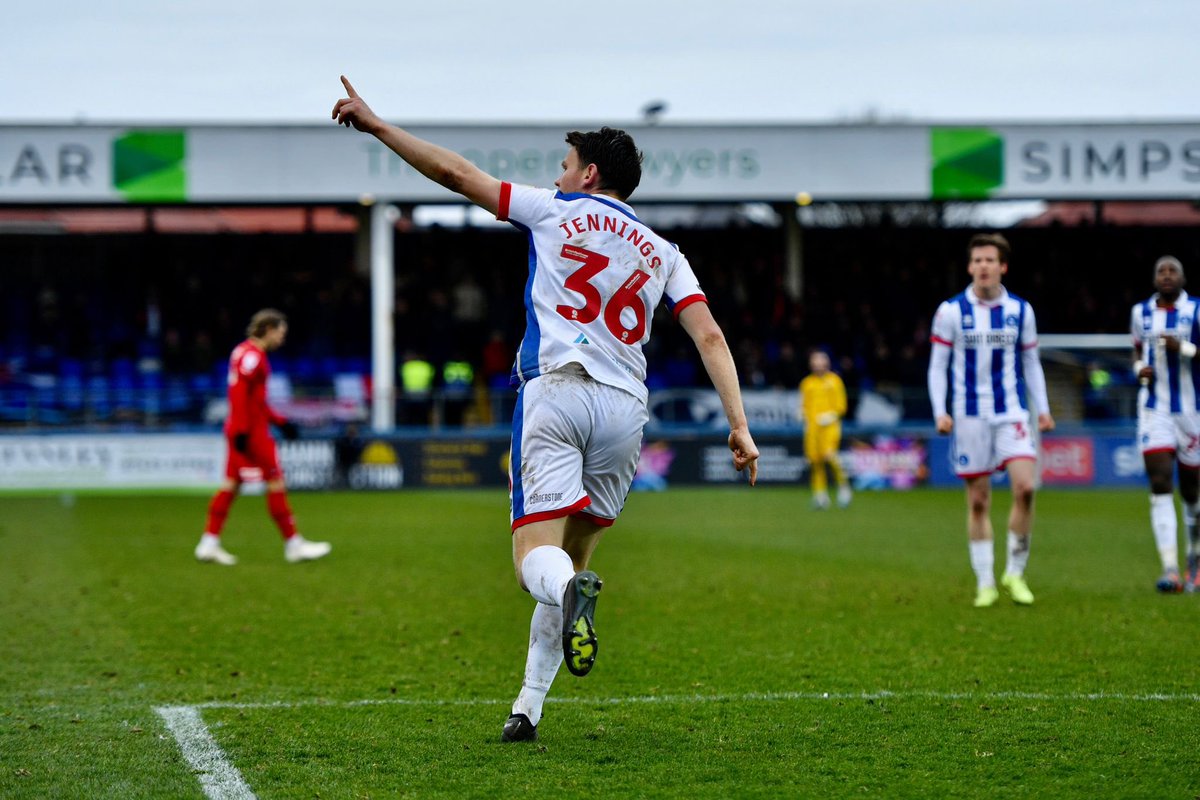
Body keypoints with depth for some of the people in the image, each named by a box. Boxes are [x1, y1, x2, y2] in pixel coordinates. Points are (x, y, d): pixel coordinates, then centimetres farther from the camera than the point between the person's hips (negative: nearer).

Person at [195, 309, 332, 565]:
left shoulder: (245, 352, 18)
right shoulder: (251, 354, -13)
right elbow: (239, 393, -21)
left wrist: (279, 422, 24)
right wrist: (242, 430, -25)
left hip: (240, 431, 10)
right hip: (252, 431, -10)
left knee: (231, 484, 8)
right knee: (276, 482, -4)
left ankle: (209, 543, 6)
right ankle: (293, 544, 0)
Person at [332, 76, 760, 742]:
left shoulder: (555, 212, 11)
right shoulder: (662, 254, 18)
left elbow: (456, 173, 10)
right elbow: (710, 338, 6)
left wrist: (375, 124, 18)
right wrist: (739, 426, 3)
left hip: (554, 392, -3)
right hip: (625, 408, 4)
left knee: (536, 556, -8)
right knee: (571, 558, 14)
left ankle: (572, 590, -45)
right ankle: (529, 707, 7)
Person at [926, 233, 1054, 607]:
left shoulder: (1020, 310, 6)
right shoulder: (951, 311, -1)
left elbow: (1030, 362, 15)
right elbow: (937, 366, 2)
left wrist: (1043, 409, 8)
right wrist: (940, 412, -8)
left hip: (1011, 412, 1)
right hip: (970, 416, -1)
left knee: (1025, 487, -16)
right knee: (978, 500, 2)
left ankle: (1015, 573, 0)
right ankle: (985, 583, 11)